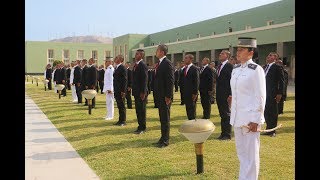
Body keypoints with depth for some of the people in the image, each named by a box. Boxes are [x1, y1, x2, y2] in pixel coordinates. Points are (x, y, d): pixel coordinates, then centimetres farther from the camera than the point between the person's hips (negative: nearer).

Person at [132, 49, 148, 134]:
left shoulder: (143, 65, -14)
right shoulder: (136, 65, 14)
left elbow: (144, 80, -18)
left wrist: (143, 92, -20)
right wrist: (133, 90, 14)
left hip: (141, 92, -9)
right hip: (136, 92, 9)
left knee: (142, 110, -1)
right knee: (138, 110, 14)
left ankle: (142, 128, 8)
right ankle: (140, 126, 23)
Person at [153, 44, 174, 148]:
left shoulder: (167, 63, -13)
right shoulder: (160, 63, 15)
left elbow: (170, 81, -18)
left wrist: (168, 96, -19)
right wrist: (156, 94, 15)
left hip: (165, 96, -9)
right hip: (160, 96, 9)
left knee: (165, 118, -1)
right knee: (162, 118, 15)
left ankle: (165, 140, 7)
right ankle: (163, 138, 24)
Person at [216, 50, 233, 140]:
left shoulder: (229, 66, -11)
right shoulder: (219, 66, 14)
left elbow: (231, 80, -15)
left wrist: (230, 94, -19)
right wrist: (216, 92, 12)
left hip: (225, 94, -8)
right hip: (219, 94, 8)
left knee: (226, 114, 0)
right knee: (222, 114, 14)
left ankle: (227, 135, 9)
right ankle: (223, 133, 23)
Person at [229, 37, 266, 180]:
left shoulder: (256, 70, -11)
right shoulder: (235, 70, 10)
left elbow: (260, 97, -13)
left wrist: (255, 120, -15)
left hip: (249, 118, -7)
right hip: (237, 117, 8)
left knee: (251, 153, 2)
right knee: (241, 152, 17)